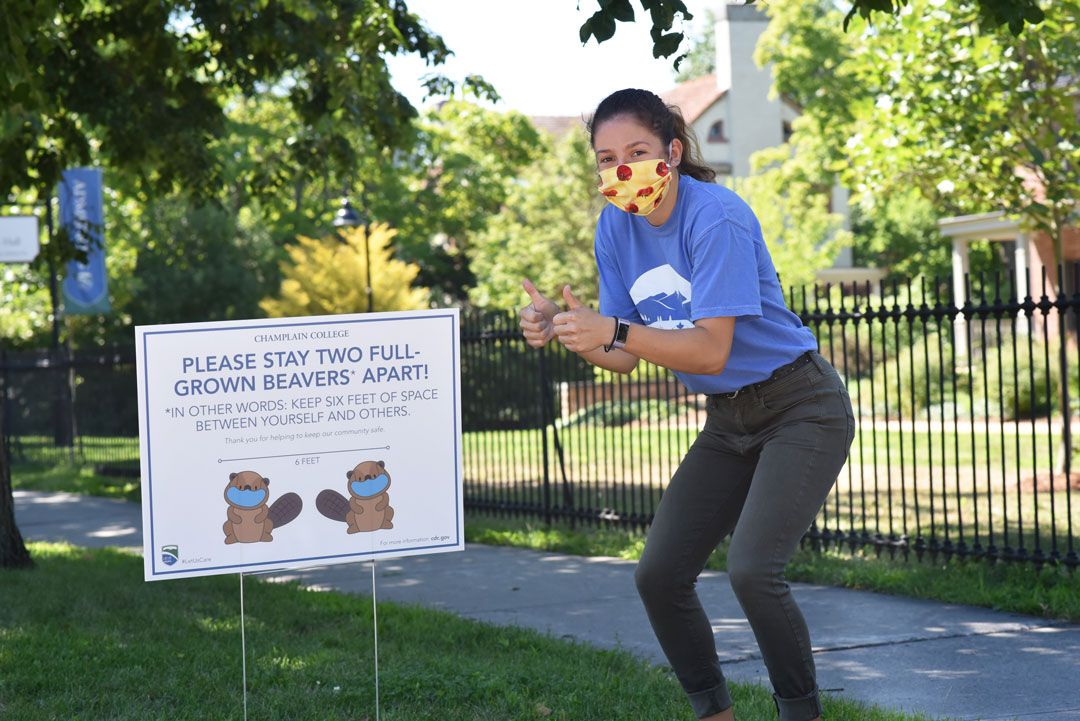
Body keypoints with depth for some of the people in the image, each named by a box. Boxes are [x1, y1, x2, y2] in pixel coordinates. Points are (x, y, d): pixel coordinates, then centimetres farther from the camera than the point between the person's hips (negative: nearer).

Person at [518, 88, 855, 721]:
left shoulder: (716, 218, -22)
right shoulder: (616, 228, -1)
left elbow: (711, 351, -28)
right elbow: (625, 359, -1)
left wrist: (615, 331, -38)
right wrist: (564, 330, -19)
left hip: (802, 410, -7)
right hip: (729, 422, 7)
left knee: (752, 569, -22)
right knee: (659, 575, 0)